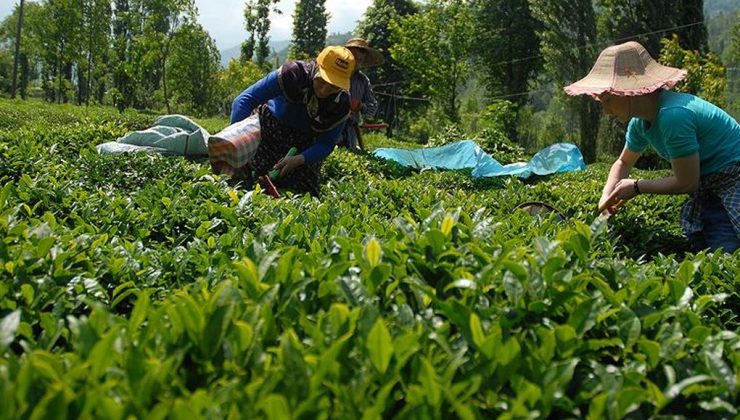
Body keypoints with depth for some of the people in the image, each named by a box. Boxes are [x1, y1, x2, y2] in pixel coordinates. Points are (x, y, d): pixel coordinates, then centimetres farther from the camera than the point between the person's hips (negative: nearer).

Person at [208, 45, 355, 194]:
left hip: (304, 143, 3)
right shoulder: (293, 74, -31)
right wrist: (235, 139, -43)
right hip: (270, 124, -3)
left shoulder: (342, 103, -22)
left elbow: (326, 143, -12)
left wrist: (299, 160, -31)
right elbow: (244, 100, -32)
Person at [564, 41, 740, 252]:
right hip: (708, 186, 9)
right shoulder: (640, 122, 1)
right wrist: (606, 197, 2)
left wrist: (636, 187, -11)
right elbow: (623, 163, 20)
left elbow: (685, 183, -23)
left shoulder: (673, 116, -29)